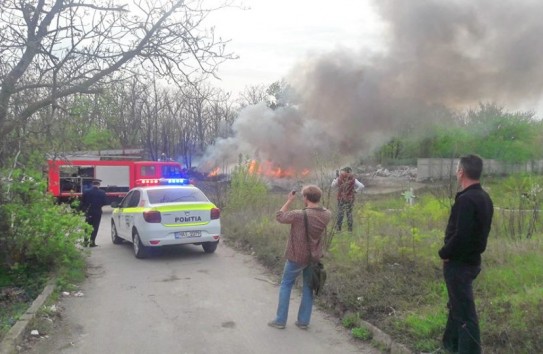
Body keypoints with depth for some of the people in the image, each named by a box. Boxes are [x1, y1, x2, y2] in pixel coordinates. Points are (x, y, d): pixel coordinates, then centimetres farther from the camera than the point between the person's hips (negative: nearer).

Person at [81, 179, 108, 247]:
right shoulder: (102, 193, -8)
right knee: (95, 227, 4)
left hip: (88, 212, 2)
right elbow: (105, 202, -8)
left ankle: (86, 241, 17)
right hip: (97, 212, -2)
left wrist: (84, 209, 14)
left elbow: (82, 202, -2)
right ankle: (92, 242, 1)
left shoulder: (86, 192, -3)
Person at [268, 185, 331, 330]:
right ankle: (303, 321, 23)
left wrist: (289, 201, -4)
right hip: (314, 257, 4)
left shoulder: (299, 215, -26)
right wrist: (315, 202, 5)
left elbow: (279, 217, -10)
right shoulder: (326, 215, -11)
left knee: (286, 285, 13)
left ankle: (280, 320, 19)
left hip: (297, 257, -4)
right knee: (308, 287, 17)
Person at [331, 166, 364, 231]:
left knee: (340, 213, 10)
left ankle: (338, 227, 13)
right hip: (350, 199, 0)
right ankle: (350, 228, 14)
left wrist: (336, 177, 10)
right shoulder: (353, 179, -7)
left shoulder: (339, 178, -7)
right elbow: (361, 186, -14)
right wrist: (355, 191, -3)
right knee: (349, 213, 10)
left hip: (341, 198, 0)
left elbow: (333, 185, 5)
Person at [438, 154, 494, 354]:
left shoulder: (466, 199, -24)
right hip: (472, 259, 10)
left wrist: (444, 253, -12)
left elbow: (460, 235, -29)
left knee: (465, 312, -1)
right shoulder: (484, 197, 8)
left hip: (459, 263, -10)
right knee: (457, 304, 22)